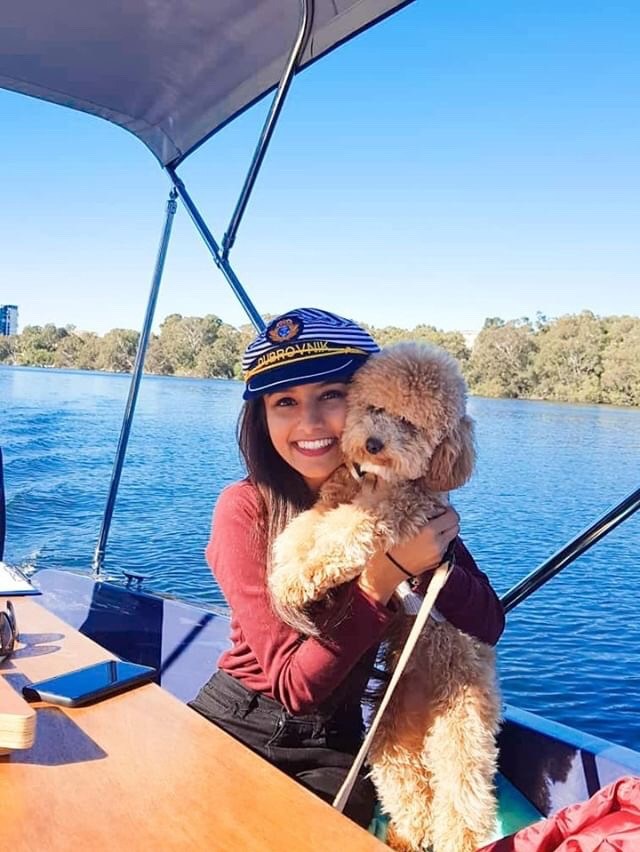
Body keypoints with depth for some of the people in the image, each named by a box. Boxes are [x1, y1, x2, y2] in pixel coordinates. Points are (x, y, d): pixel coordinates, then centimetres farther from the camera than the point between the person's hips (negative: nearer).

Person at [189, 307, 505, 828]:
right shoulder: (246, 509, -17)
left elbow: (487, 625, -10)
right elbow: (292, 684, -19)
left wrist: (429, 558, -28)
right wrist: (388, 570, -29)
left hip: (331, 746, 1)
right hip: (233, 724, -1)